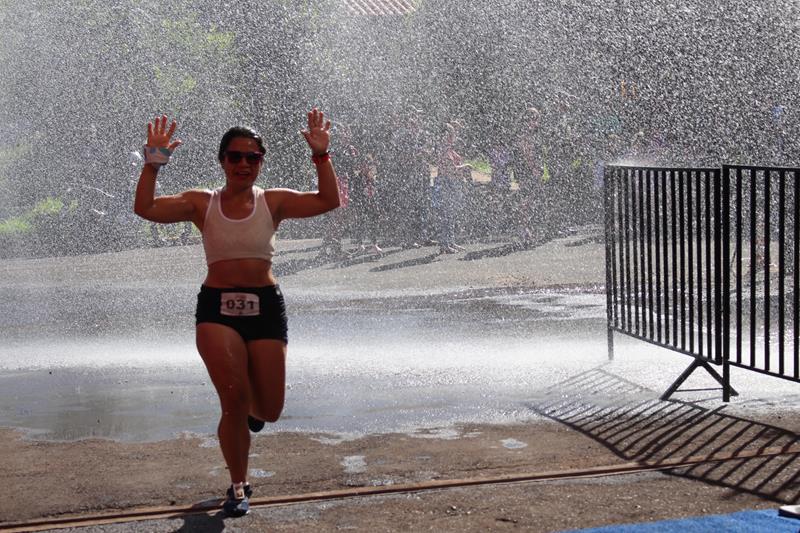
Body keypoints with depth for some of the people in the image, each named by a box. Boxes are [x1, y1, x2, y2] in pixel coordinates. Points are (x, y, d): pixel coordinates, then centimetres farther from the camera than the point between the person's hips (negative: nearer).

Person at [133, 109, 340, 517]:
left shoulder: (273, 202, 4)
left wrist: (321, 155, -15)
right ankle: (238, 487, 10)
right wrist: (153, 163, -16)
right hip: (217, 306, -1)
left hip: (265, 305, 1)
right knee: (234, 398, -12)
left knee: (268, 410, 4)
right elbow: (146, 209, -8)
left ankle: (250, 407, 46)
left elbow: (328, 201, -7)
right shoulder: (202, 203, 3)